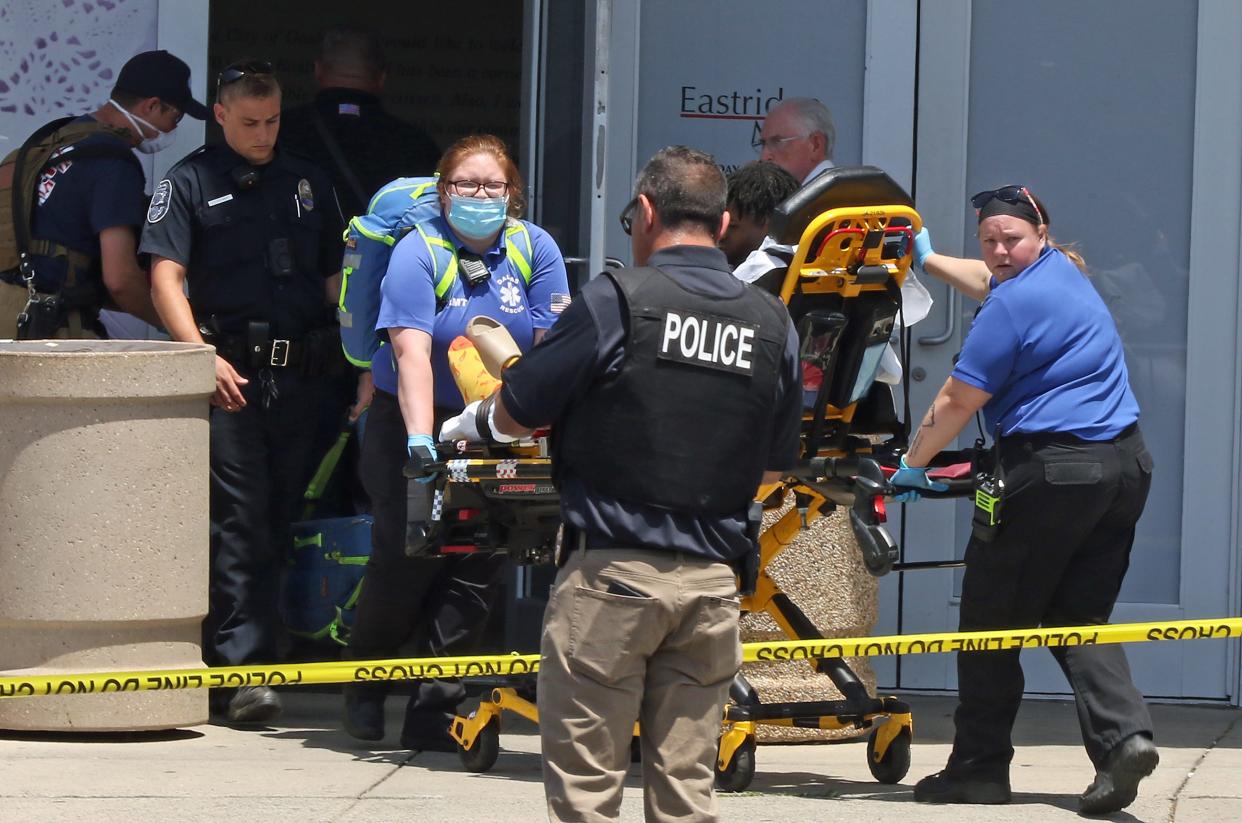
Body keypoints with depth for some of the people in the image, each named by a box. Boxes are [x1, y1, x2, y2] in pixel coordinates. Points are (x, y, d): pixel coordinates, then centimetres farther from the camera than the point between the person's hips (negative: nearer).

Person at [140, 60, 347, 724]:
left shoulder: (307, 183, 18)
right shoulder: (189, 183, 4)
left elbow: (336, 278, 21)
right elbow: (165, 278, -4)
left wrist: (356, 357, 9)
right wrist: (202, 357, -16)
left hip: (301, 371, 5)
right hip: (231, 371, -5)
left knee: (282, 518, 6)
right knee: (240, 520, -11)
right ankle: (242, 668, -14)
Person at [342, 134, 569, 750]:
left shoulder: (534, 249, 0)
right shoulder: (419, 252, -11)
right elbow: (412, 352, -23)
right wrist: (421, 440, -35)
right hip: (413, 423, -3)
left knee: (477, 567, -6)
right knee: (406, 557, -7)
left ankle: (433, 713, -1)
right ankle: (365, 684, 18)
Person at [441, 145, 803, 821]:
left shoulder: (619, 298, -10)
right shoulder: (771, 323, 6)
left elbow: (515, 414, -4)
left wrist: (468, 422, 18)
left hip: (612, 571, -5)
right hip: (713, 580, 5)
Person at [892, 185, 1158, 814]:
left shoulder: (1010, 308, -12)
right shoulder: (1064, 269, 15)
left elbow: (956, 404, -8)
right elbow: (993, 281, 38)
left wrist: (912, 466, 6)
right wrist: (929, 259, 49)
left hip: (1049, 470, -9)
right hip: (1126, 465, 9)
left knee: (991, 623, 1)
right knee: (1080, 619, 10)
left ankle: (979, 767, 4)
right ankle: (1124, 733, -13)